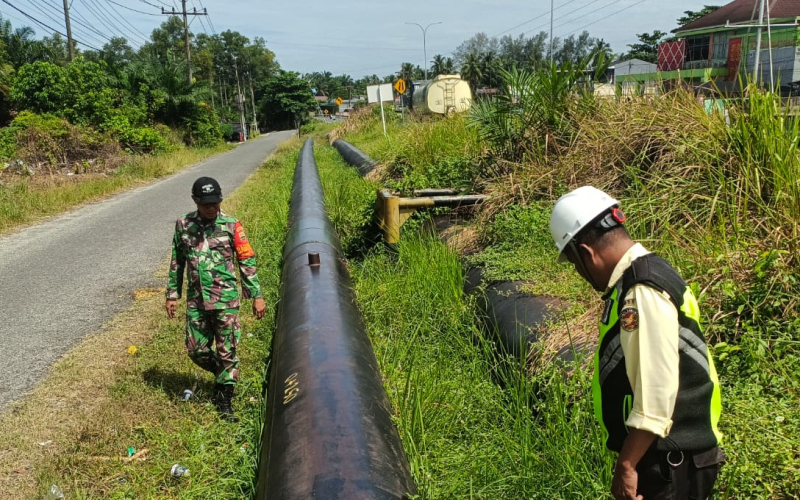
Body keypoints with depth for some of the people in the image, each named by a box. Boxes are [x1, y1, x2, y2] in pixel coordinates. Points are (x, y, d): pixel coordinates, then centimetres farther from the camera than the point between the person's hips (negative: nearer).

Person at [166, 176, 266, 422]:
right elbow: (177, 261, 13)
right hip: (196, 300, 3)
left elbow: (247, 261, -1)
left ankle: (224, 401, 14)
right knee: (196, 350, 8)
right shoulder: (183, 224, 4)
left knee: (227, 351, 1)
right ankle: (224, 375, 36)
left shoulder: (231, 225, -4)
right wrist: (172, 294, 12)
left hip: (226, 299, -3)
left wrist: (256, 295, -3)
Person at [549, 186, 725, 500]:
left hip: (668, 459, -9)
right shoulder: (636, 282, 8)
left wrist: (626, 465, -18)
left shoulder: (643, 294, -23)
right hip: (658, 454, 9)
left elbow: (656, 393, -25)